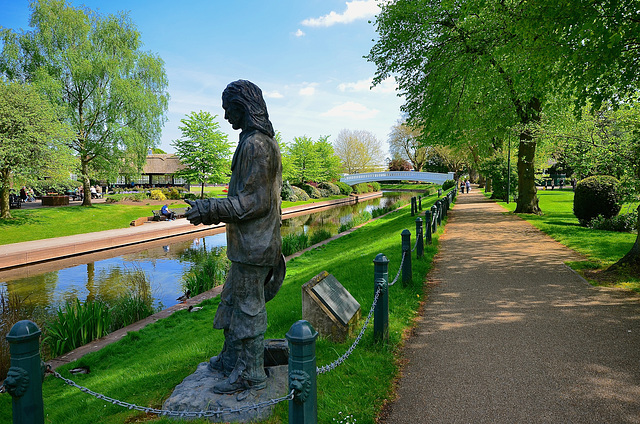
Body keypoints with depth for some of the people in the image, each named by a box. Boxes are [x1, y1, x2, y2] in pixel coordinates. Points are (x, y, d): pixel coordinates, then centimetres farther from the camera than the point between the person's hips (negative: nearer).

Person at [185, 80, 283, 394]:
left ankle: (250, 373, 17)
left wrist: (210, 209, -19)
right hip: (249, 242, 10)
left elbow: (255, 202, -23)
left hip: (253, 245, -10)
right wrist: (211, 208, 19)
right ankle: (230, 359, 36)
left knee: (248, 306, 2)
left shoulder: (255, 144, -19)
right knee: (233, 300, 20)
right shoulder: (264, 142, 14)